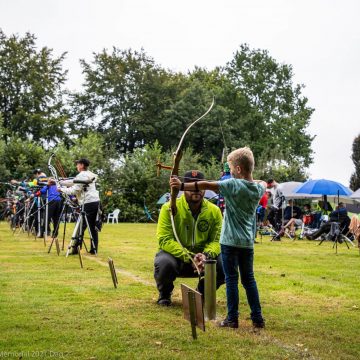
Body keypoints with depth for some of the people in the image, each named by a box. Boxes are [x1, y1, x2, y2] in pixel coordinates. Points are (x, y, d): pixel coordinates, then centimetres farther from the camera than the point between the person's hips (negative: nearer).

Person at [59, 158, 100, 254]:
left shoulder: (82, 175, -9)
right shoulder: (89, 174, 19)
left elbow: (74, 190, -12)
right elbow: (74, 182, 25)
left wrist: (61, 189, 0)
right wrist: (59, 182, 23)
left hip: (88, 203, -9)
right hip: (96, 202, 9)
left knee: (81, 226, -6)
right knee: (92, 227, 9)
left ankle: (76, 249, -5)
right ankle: (94, 249, 9)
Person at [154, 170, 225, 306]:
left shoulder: (214, 211, -4)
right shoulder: (170, 208, -14)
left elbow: (217, 240, -6)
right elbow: (165, 240, -20)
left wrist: (206, 255, -30)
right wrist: (189, 257, -31)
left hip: (202, 258, 3)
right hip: (176, 256, -2)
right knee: (164, 262, -36)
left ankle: (203, 292, 10)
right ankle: (164, 294, 1)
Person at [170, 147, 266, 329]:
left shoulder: (234, 185, -14)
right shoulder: (258, 188, 4)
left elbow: (206, 185, -16)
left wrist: (182, 185, -12)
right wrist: (253, 179, 25)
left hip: (231, 241, -6)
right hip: (248, 242, 6)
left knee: (231, 279, 1)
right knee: (249, 279, 13)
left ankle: (232, 318, 5)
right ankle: (257, 318, 14)